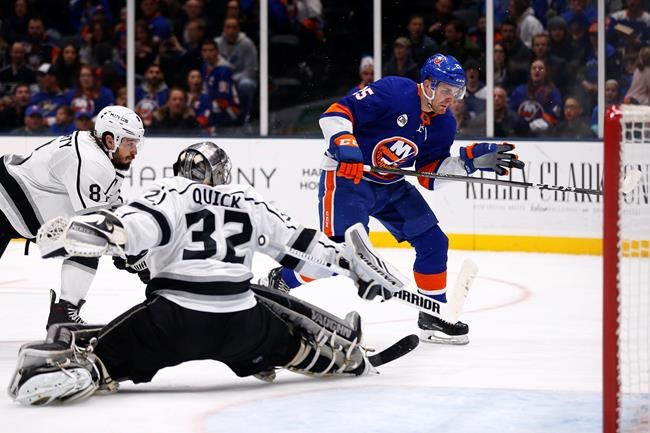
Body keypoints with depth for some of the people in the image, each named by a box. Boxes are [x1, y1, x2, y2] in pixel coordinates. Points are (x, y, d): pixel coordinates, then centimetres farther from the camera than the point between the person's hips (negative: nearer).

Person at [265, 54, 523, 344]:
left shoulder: (443, 125, 2)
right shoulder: (393, 92, -21)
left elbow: (430, 175, 3)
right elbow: (336, 113, -22)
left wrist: (473, 159, -7)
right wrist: (345, 145, -37)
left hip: (392, 186, 8)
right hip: (347, 176, -8)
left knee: (433, 242, 4)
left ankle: (434, 316, 17)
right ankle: (281, 281, 3)